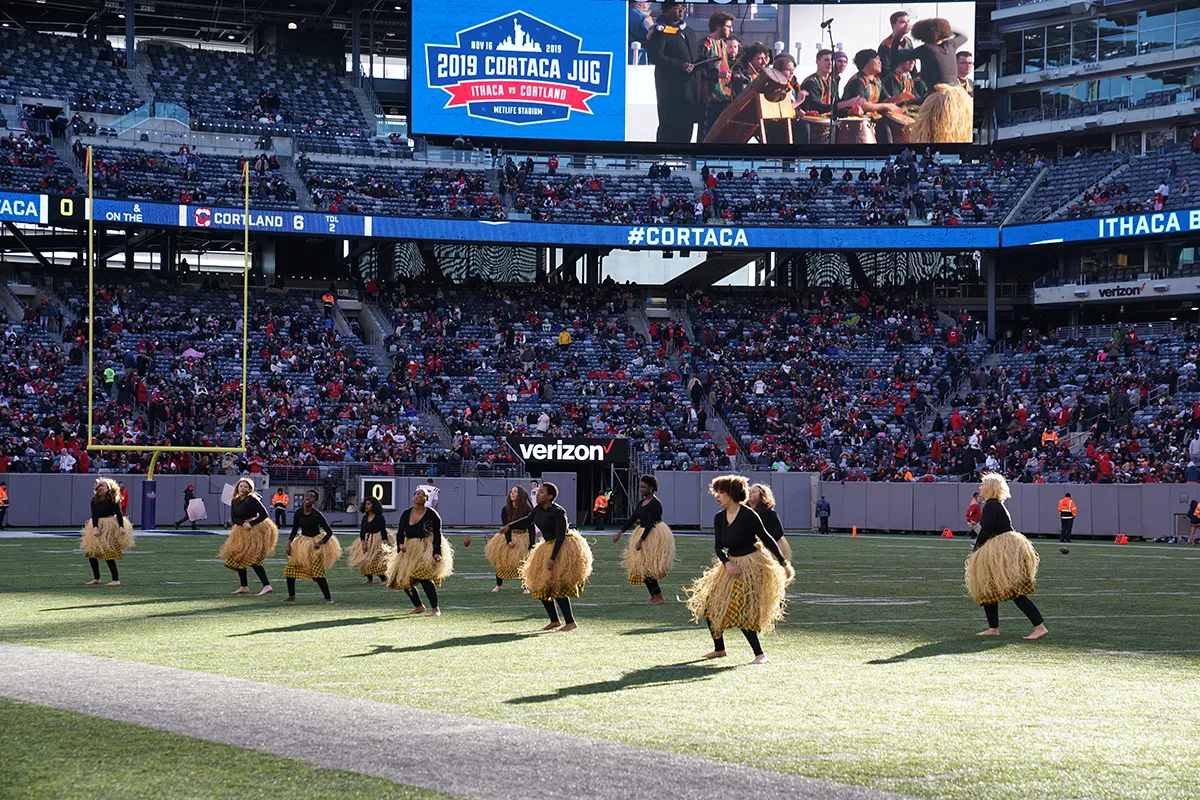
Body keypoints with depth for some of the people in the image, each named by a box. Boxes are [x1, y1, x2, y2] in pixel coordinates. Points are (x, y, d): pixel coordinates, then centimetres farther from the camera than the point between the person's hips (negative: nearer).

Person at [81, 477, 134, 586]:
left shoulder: (112, 499, -8)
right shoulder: (95, 500, 4)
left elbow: (119, 514, -13)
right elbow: (94, 515, -5)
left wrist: (121, 527, -25)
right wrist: (95, 528, -20)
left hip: (111, 528, -6)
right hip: (98, 526, 6)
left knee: (109, 553, -13)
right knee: (91, 553, 6)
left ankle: (116, 580, -9)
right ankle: (96, 578, 17)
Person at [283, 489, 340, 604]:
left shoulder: (317, 515, -15)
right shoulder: (298, 514, -2)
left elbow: (329, 532, -11)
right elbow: (294, 530, 9)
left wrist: (320, 543, -23)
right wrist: (289, 543, -3)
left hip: (315, 544, -6)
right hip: (302, 543, 6)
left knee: (318, 572, -15)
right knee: (290, 569, 2)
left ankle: (328, 598, -6)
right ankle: (291, 596, 17)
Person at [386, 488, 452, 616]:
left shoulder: (431, 514, -5)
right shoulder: (406, 514, 8)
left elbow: (437, 534, -6)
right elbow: (400, 532, 8)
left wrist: (437, 552, -16)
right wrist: (400, 544, -13)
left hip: (426, 548, -6)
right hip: (408, 549, 6)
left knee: (424, 576, -24)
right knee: (402, 579, 3)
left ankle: (435, 609, -19)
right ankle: (419, 606, 21)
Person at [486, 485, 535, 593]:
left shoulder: (527, 510, -11)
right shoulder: (505, 510, -3)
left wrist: (531, 545, -17)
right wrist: (509, 541, -21)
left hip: (523, 539, -3)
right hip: (508, 537, 3)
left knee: (523, 563, -9)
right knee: (501, 562, 1)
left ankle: (526, 587, 6)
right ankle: (498, 585, 15)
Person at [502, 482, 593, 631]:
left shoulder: (558, 512, -22)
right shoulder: (539, 509, 2)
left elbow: (560, 537, -24)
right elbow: (528, 520, 23)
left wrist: (553, 558, -28)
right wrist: (509, 526, 22)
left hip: (563, 548, -9)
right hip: (548, 546, 9)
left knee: (557, 586, -13)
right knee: (540, 585, 8)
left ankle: (571, 623, -6)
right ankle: (554, 620, 16)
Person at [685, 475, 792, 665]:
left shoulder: (748, 516, -17)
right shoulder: (719, 518, 2)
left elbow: (767, 540, -12)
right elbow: (719, 546, -1)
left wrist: (784, 564, -8)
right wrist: (727, 563, -22)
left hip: (750, 565, -8)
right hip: (731, 565, 8)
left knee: (739, 611, -18)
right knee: (710, 605, 8)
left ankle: (760, 654, -12)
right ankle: (719, 649, 25)